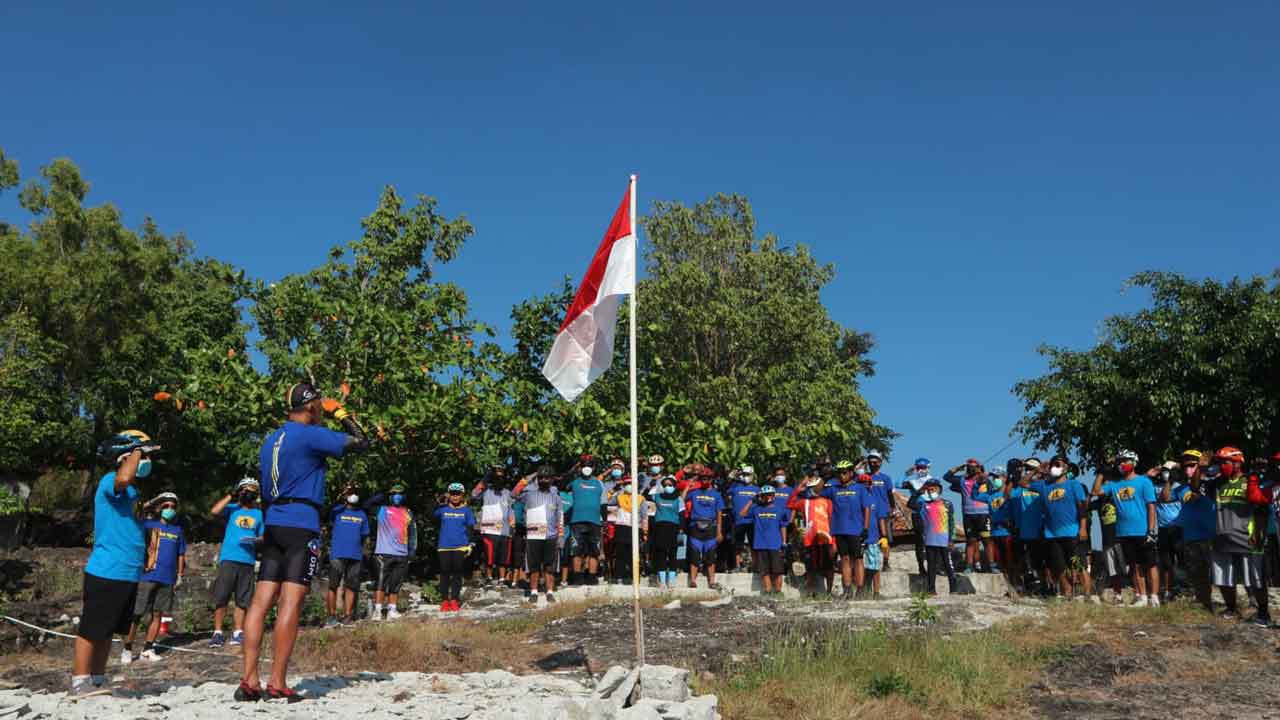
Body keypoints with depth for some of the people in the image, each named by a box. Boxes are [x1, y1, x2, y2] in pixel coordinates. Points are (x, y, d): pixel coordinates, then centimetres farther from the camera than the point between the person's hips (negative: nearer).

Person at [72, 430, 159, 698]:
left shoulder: (131, 492, 17)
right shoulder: (110, 482, -11)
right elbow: (124, 478, -38)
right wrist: (138, 450, -23)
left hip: (127, 574, 10)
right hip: (107, 572, -10)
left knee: (107, 631, 15)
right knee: (91, 630, -2)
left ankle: (98, 681, 22)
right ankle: (80, 683, 4)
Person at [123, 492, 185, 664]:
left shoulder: (177, 530, 14)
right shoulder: (147, 524, 1)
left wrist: (180, 575, 14)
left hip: (167, 579, 4)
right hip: (147, 576, -4)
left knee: (157, 614, 9)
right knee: (136, 614, -2)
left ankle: (148, 649, 17)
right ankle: (127, 649, 7)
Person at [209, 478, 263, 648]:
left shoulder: (259, 513, 15)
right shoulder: (232, 509, 7)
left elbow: (263, 536, 14)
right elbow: (214, 511, -12)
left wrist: (256, 540, -8)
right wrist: (230, 495, -8)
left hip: (248, 561, 3)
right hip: (228, 559, -2)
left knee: (242, 600, 5)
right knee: (221, 597, -6)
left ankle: (238, 633, 10)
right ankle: (217, 632, 0)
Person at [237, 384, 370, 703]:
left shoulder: (271, 439, 18)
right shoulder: (311, 435, -7)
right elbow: (361, 443, -8)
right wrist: (341, 413, 6)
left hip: (272, 524, 8)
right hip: (302, 524, -8)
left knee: (262, 601, 3)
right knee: (291, 603, -9)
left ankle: (249, 680, 2)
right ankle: (277, 685, -11)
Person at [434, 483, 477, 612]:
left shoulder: (466, 510, 7)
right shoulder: (443, 509, 8)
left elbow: (471, 529, 8)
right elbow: (431, 514, -5)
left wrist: (471, 544, -1)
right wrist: (439, 502, -12)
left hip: (460, 547, 0)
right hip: (444, 547, 0)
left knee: (457, 574, 2)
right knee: (445, 573, 2)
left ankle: (454, 600, 8)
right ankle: (444, 600, 8)